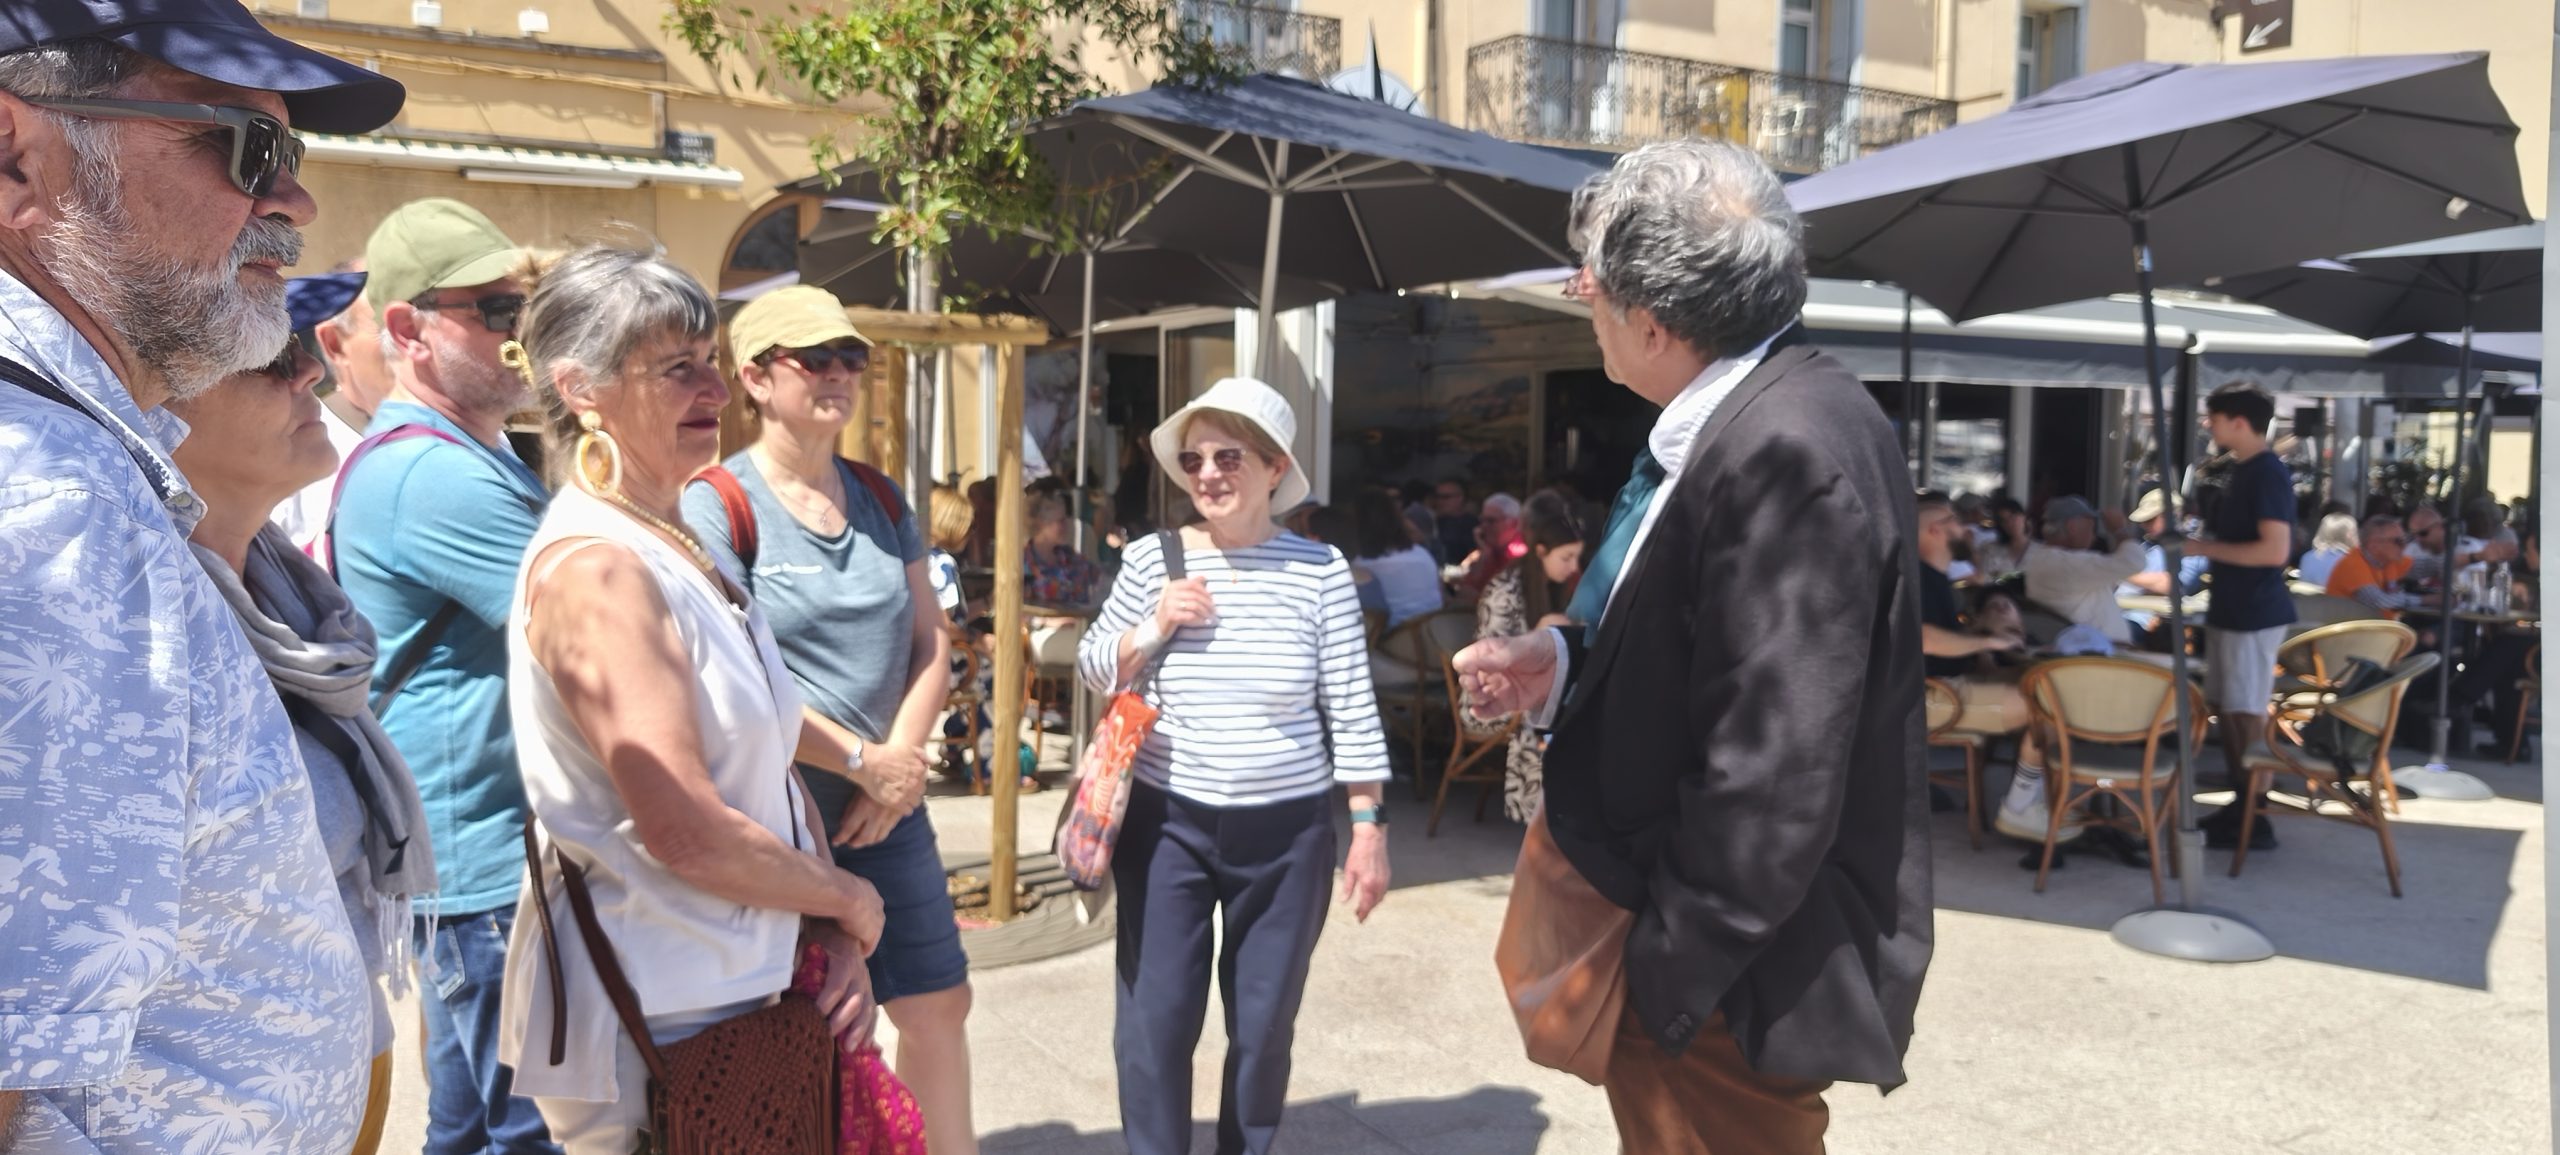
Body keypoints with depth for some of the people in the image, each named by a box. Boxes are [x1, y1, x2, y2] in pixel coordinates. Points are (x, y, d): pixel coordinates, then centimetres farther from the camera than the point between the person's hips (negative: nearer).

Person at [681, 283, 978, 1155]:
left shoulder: (880, 497, 8)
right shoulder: (714, 504, -10)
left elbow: (930, 641, 9)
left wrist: (902, 762, -6)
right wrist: (866, 762, -15)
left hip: (887, 804, 6)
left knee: (939, 1004, 12)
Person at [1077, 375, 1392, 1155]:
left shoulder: (1320, 568, -6)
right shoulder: (1152, 557, -2)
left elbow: (1351, 713, -2)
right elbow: (1094, 669, 7)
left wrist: (1369, 831, -3)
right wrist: (1153, 628, -12)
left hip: (1286, 834, -1)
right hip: (1165, 824, 1)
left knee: (1264, 1026, 12)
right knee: (1154, 1020, 4)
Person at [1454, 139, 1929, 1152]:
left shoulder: (1789, 451, -26)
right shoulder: (1742, 420, 4)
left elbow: (1770, 778, -28)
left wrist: (1666, 978, -18)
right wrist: (1562, 669, -1)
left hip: (1731, 984, -9)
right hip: (1691, 944, 9)